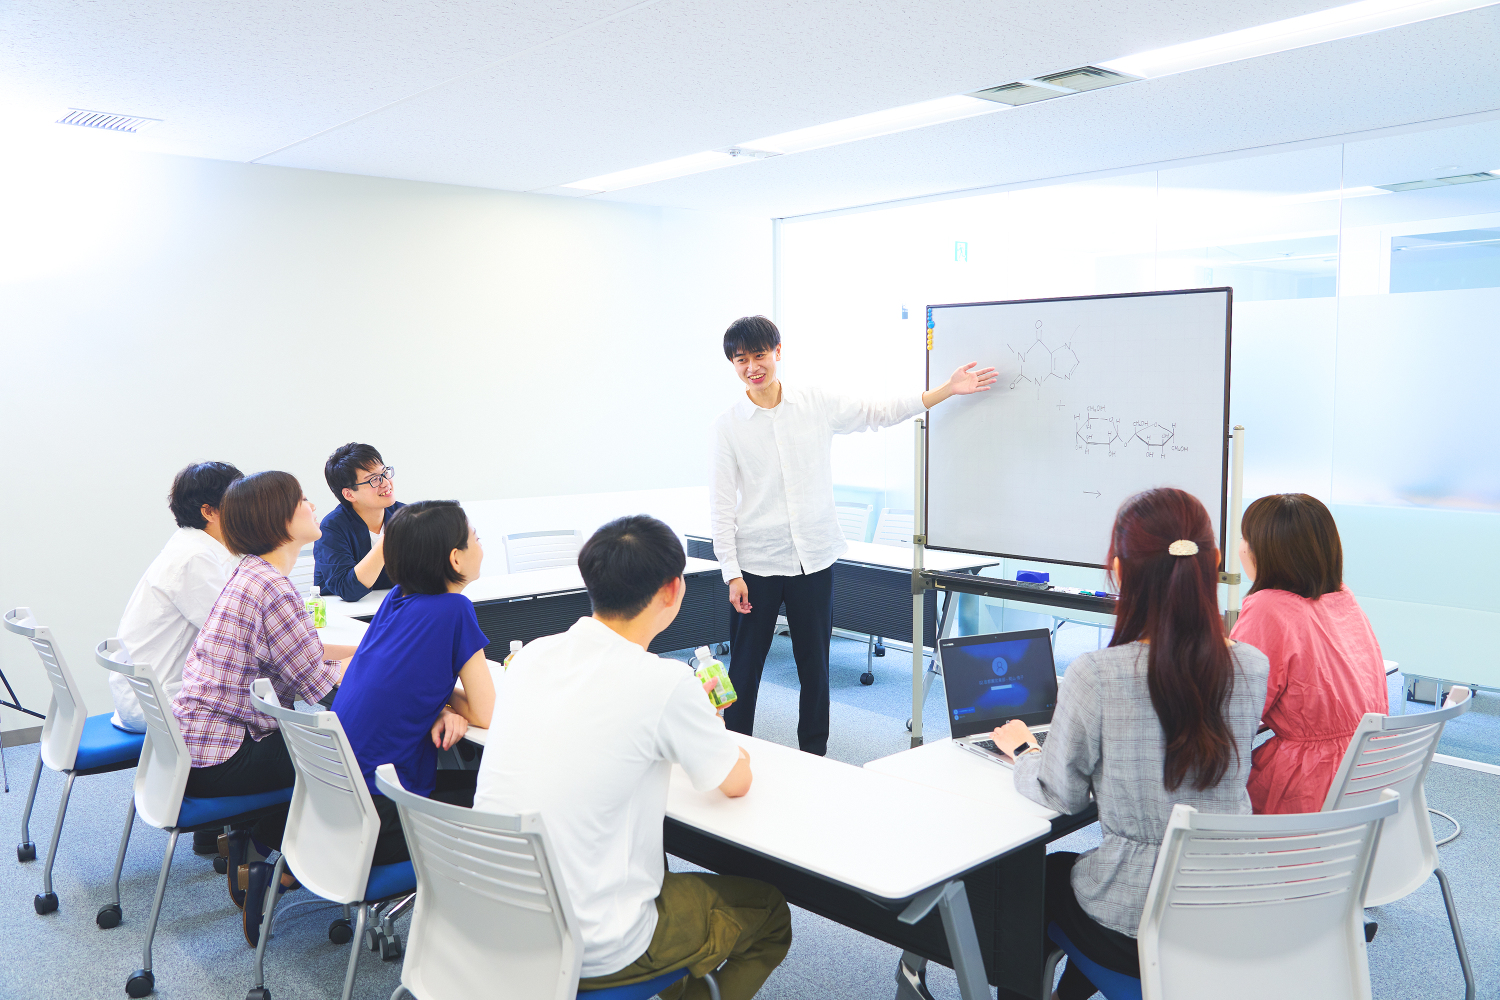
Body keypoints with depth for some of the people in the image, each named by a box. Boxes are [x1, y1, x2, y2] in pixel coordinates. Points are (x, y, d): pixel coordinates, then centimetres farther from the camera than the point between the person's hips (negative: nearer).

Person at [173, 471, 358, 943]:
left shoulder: (248, 573, 7)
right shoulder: (274, 590, -24)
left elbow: (301, 650, 15)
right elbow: (319, 685, -18)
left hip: (191, 737, 9)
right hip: (216, 764, -9)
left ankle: (249, 841, 22)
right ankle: (261, 846, 14)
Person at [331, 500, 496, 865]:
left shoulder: (396, 598, 6)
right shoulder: (454, 609, -15)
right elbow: (487, 715, -10)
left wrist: (441, 708, -1)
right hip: (382, 816, -8)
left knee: (479, 779, 20)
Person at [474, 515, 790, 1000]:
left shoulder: (532, 655, -4)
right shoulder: (666, 683, -21)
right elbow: (737, 781, -3)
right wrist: (704, 727, 17)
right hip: (592, 955, -6)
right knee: (769, 912, 17)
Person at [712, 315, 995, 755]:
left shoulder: (817, 405, 2)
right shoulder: (728, 426, -3)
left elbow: (879, 413, 8)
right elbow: (723, 505, -3)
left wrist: (948, 389, 1)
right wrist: (731, 573, -8)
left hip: (814, 557, 2)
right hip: (756, 562, -2)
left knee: (815, 665, 10)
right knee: (744, 668, 3)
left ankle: (815, 757, 24)